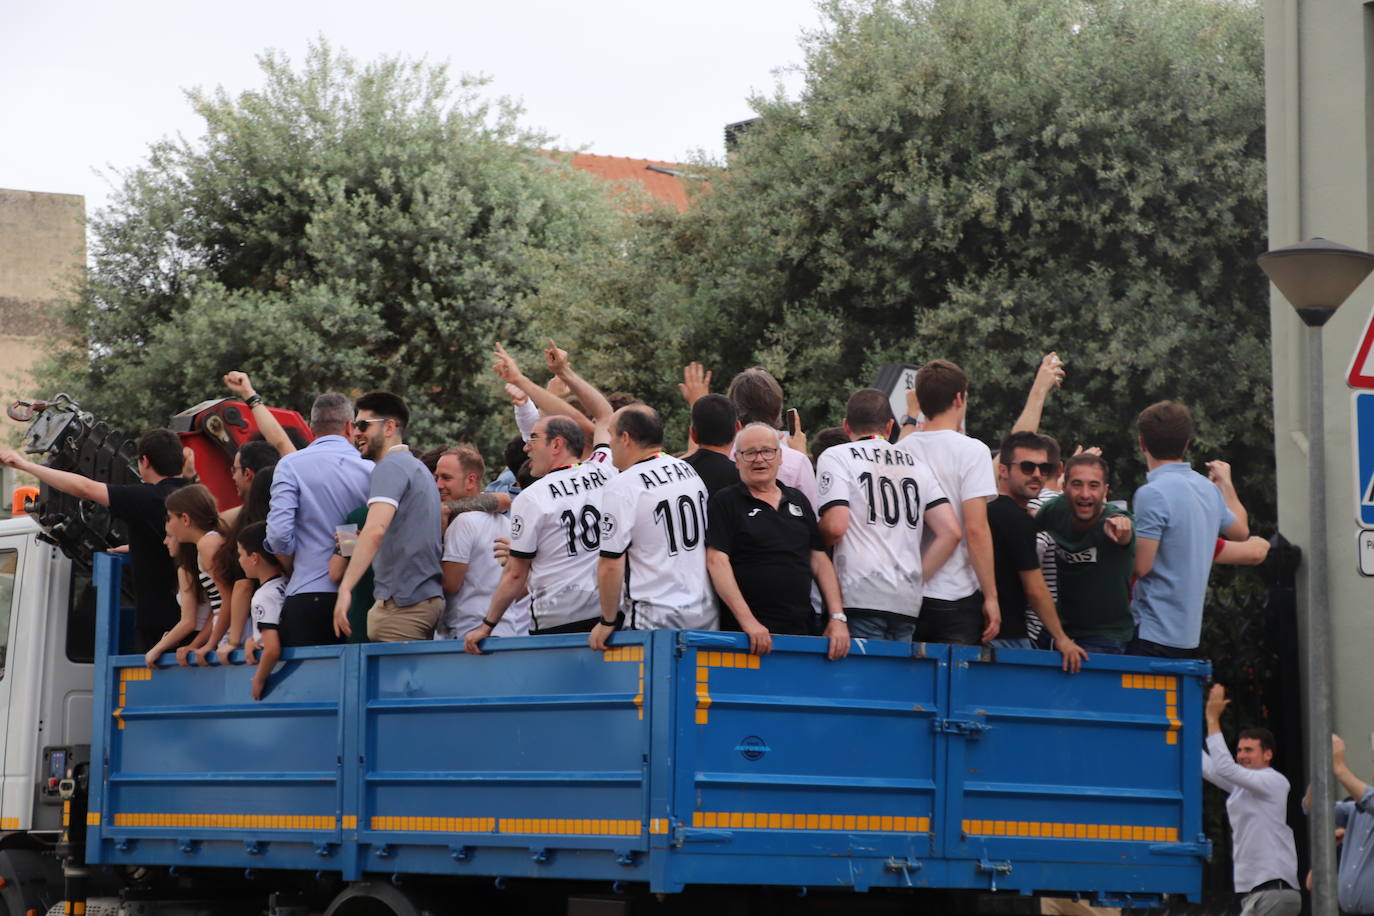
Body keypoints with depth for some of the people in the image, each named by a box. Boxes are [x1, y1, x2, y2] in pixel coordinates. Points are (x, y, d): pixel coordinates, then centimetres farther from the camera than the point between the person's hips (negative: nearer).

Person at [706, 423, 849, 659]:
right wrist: (747, 621, -19)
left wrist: (838, 617, 4)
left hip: (801, 630, 5)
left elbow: (819, 561, 15)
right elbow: (717, 561, -10)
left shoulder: (797, 500, 17)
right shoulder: (724, 502, 1)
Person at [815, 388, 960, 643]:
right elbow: (951, 532, 10)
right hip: (908, 602, 5)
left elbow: (835, 526, -10)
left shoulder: (836, 457, 4)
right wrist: (916, 580, 14)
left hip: (861, 598, -5)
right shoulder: (916, 464, 19)